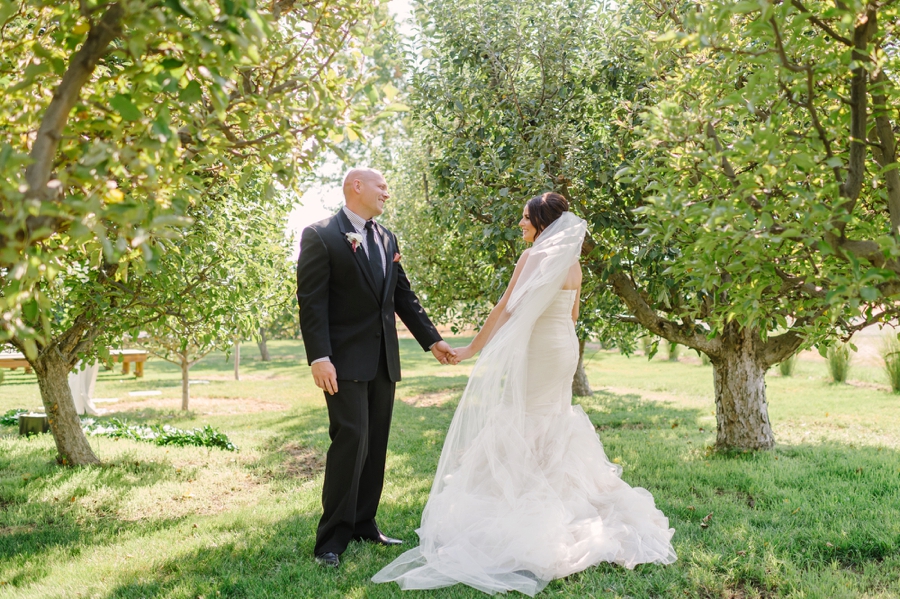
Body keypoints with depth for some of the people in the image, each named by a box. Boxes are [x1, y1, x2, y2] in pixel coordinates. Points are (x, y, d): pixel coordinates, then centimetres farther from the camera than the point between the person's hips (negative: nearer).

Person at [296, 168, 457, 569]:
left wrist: (431, 340, 15)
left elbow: (404, 296, 18)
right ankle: (333, 536, 0)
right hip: (346, 359, -7)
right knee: (351, 440, -11)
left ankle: (363, 524, 22)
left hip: (383, 359, 7)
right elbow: (311, 302, -12)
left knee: (376, 444, 10)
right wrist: (319, 358, -20)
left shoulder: (387, 239, 15)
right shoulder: (320, 236, -6)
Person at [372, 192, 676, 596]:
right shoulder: (573, 263, 8)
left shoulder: (534, 257, -13)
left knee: (524, 423, 0)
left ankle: (525, 507, 4)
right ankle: (563, 501, 22)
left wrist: (472, 349, -10)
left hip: (537, 351, -7)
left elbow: (505, 309, -15)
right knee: (555, 424, 16)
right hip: (566, 350, 8)